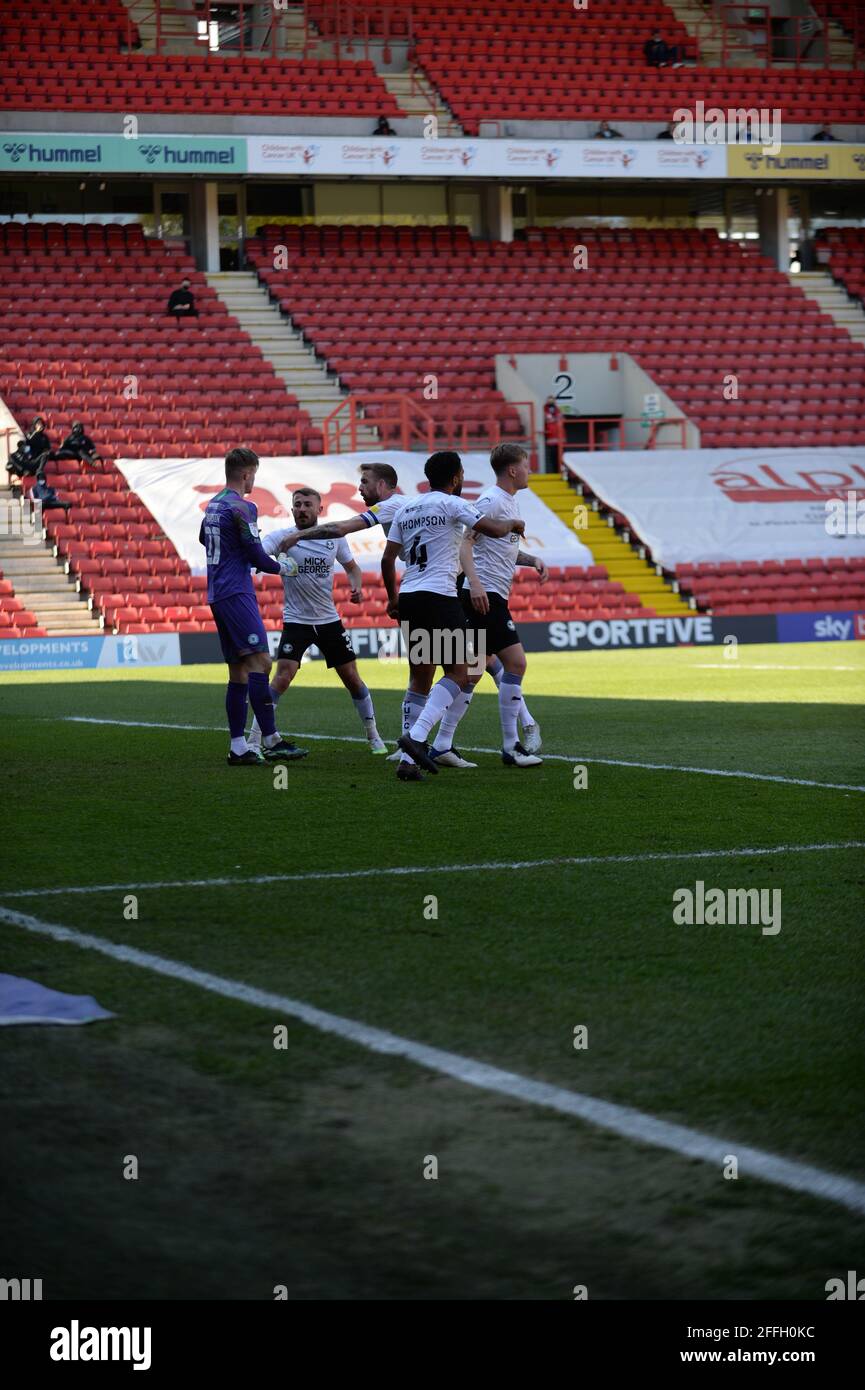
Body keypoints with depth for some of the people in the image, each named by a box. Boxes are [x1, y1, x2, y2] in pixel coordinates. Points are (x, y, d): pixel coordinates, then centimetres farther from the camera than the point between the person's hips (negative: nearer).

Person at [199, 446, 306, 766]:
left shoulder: (213, 504, 16)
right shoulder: (240, 508, -12)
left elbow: (203, 538, 35)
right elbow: (257, 557, -12)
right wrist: (282, 566, 6)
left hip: (217, 593, 10)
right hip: (236, 593, -10)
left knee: (239, 671, 9)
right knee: (260, 661, -15)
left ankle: (238, 747, 7)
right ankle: (272, 742, -23)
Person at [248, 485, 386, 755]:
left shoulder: (334, 538, 2)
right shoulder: (281, 537, -8)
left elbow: (352, 567, 17)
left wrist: (356, 586, -3)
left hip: (329, 619, 3)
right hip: (296, 620, -3)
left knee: (352, 678, 7)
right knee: (282, 678, -18)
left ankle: (373, 737, 22)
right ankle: (253, 740, -12)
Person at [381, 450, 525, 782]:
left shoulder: (406, 510, 16)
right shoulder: (451, 504, -3)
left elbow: (387, 559, 14)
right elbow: (493, 529, -9)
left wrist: (392, 598, 24)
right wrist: (514, 523, 12)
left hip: (408, 598, 7)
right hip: (439, 596, -7)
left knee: (421, 678, 11)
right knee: (457, 673, -3)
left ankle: (408, 760, 4)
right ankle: (417, 736, -21)